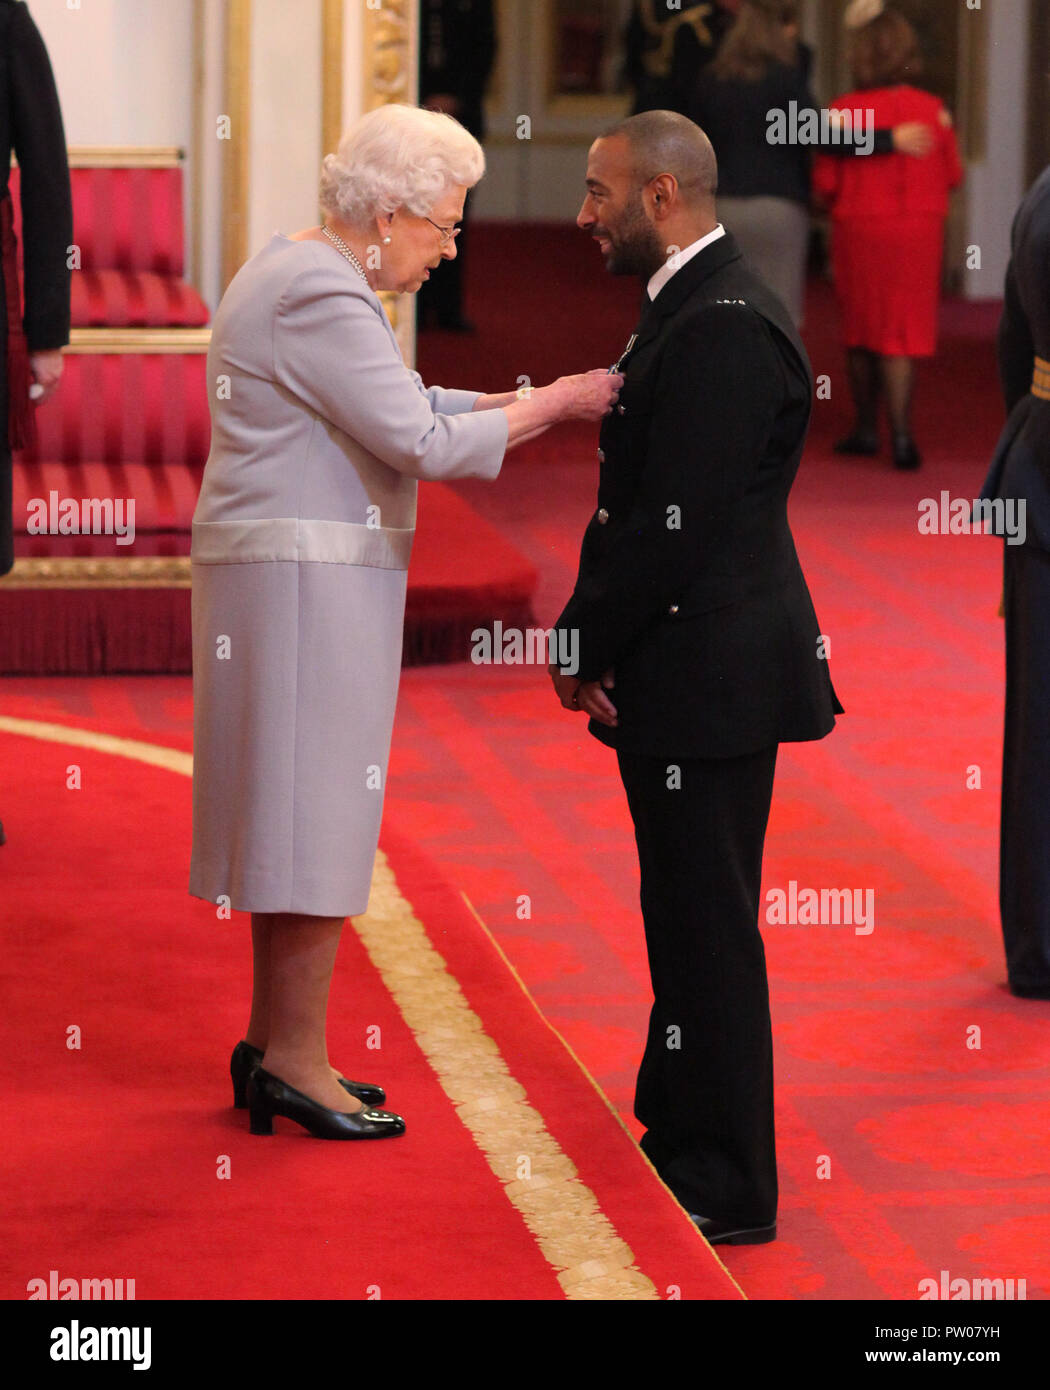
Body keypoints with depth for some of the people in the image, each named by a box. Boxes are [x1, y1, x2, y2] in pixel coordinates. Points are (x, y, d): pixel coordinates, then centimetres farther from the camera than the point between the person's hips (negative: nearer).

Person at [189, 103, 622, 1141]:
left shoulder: (301, 273, 15)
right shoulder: (320, 296, -18)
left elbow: (397, 411, 18)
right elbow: (421, 442, -21)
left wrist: (545, 400, 9)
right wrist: (553, 406, -11)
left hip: (293, 570, 11)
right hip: (304, 577, -11)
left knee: (296, 808, 14)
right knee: (317, 810, -5)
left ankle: (273, 1043, 21)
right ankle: (297, 1061, 2)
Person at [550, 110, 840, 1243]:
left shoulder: (724, 331, -19)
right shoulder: (690, 312, 15)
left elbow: (678, 525, -22)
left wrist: (586, 644, -12)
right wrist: (587, 637, 6)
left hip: (710, 677, -10)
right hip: (686, 675, 10)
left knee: (706, 927, -4)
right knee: (689, 919, 18)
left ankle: (728, 1190, 4)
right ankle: (679, 1138, 29)